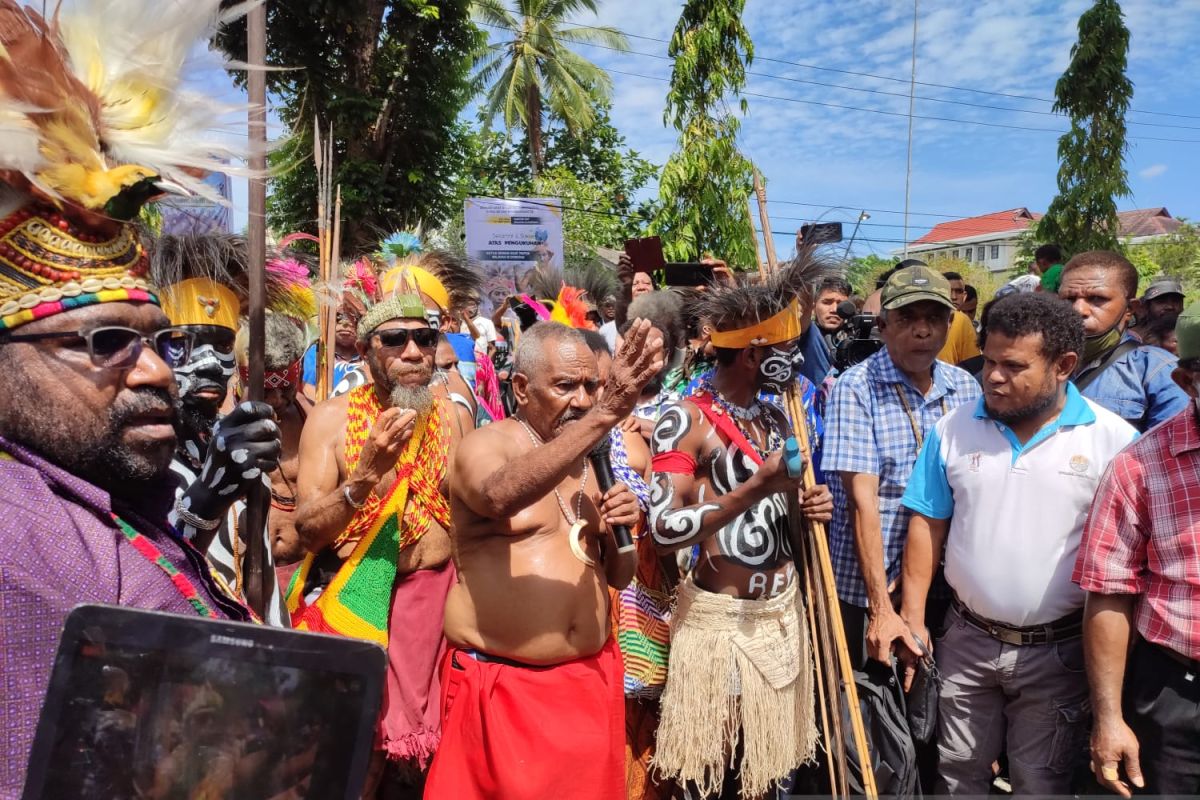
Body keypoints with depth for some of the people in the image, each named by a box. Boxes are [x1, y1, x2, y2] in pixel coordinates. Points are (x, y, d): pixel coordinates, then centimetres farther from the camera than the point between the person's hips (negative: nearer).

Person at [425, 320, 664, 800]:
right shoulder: (485, 445, -9)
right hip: (499, 684, -5)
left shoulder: (587, 461, 10)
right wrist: (606, 415, -40)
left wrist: (626, 530, -8)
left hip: (590, 680, 6)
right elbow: (501, 496, -35)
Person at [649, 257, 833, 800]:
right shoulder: (685, 420, -15)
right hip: (718, 619, -7)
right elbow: (664, 530, -24)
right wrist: (753, 490, -27)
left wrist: (808, 508, -3)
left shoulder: (776, 419, 9)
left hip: (783, 612, 7)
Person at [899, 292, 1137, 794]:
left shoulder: (1114, 439, -10)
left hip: (1058, 653, -2)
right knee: (958, 776, 19)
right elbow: (927, 526, 1)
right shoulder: (953, 429, -3)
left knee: (1041, 785, 17)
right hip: (966, 641, 2)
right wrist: (912, 616, -1)